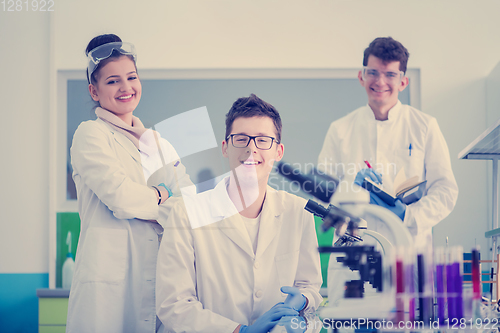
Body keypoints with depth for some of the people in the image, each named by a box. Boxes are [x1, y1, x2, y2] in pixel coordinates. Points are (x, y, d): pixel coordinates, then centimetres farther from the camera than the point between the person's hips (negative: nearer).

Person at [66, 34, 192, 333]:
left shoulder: (159, 143, 20)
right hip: (111, 279, -6)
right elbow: (120, 197, -13)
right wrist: (162, 196, 5)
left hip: (161, 272, 6)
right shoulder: (91, 135, 1)